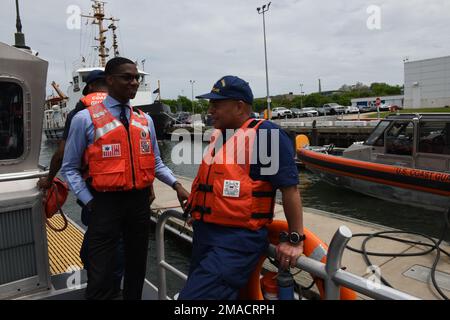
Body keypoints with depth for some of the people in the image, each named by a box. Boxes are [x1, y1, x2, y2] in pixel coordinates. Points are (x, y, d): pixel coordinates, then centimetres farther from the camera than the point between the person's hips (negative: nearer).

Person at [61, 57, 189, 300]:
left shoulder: (145, 121, 8)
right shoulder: (85, 119, -6)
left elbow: (155, 163, 11)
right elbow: (70, 168, -3)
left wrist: (176, 185, -4)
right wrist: (90, 202, -10)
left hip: (140, 201, 5)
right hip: (106, 202, -4)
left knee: (137, 267, 20)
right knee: (101, 274, 1)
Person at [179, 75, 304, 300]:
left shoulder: (265, 133, -13)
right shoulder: (218, 136, 13)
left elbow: (289, 187, -15)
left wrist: (295, 240, -13)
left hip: (238, 239, -9)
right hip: (204, 234, 9)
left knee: (194, 295, -17)